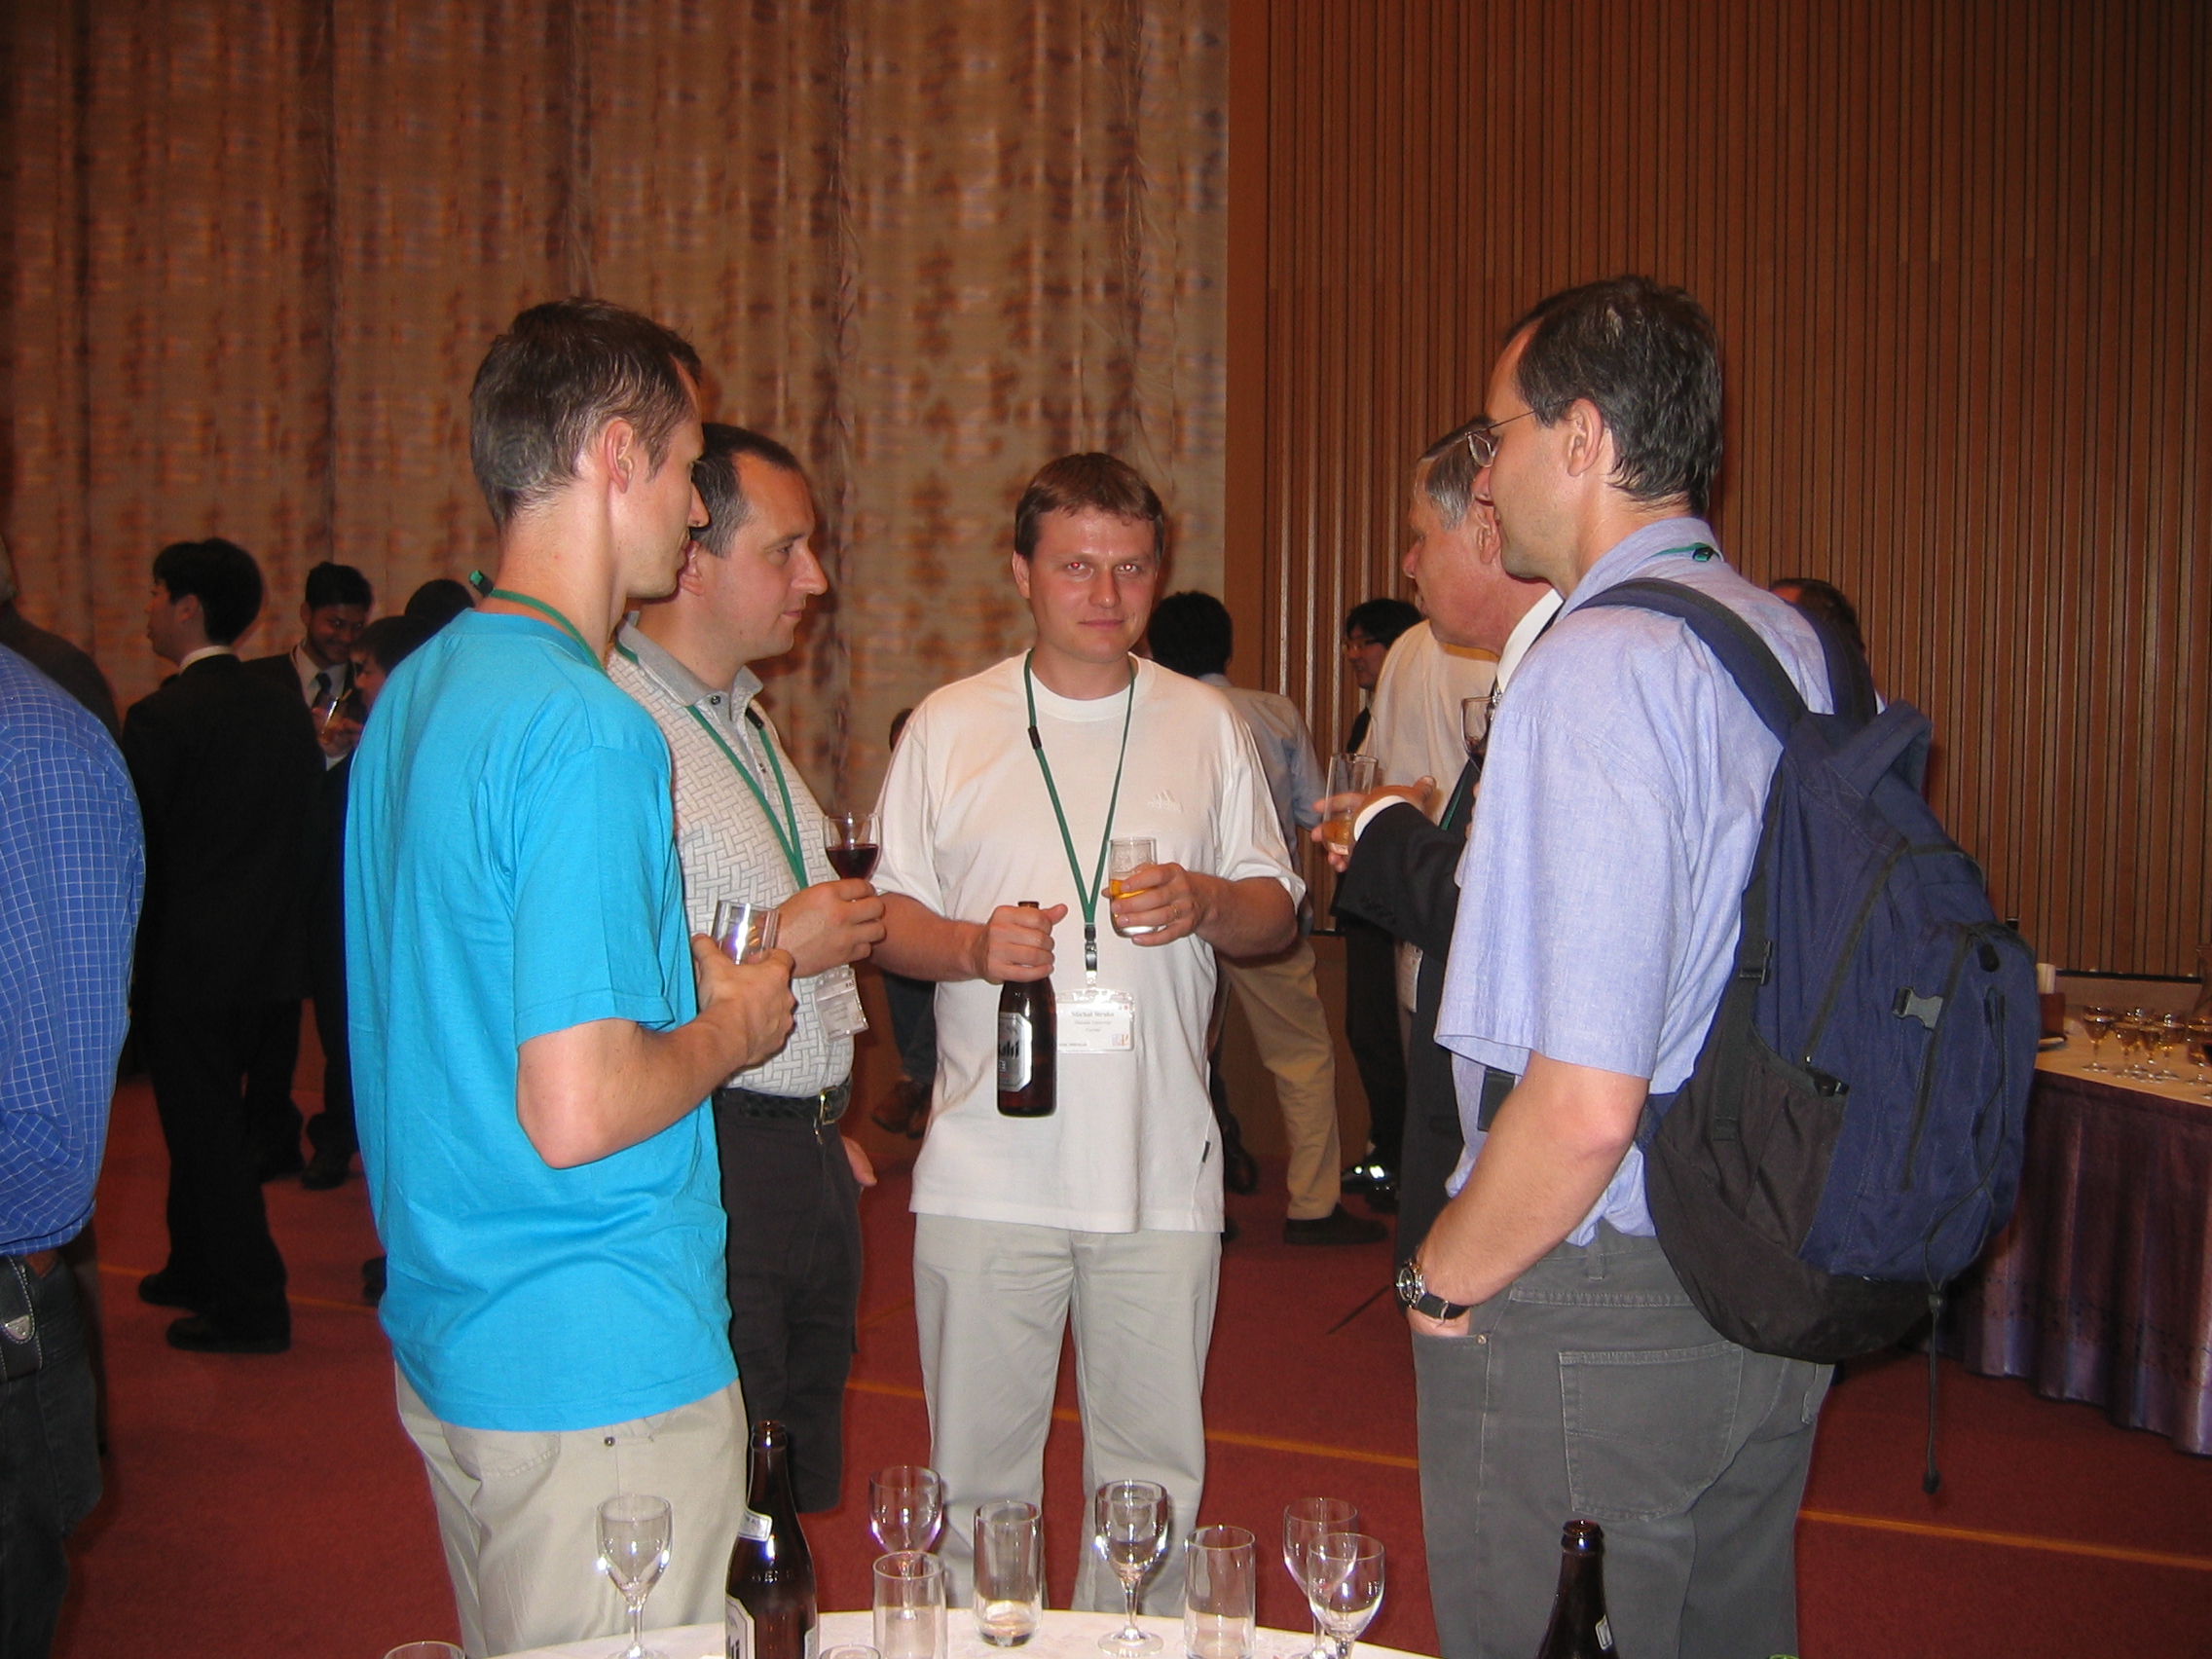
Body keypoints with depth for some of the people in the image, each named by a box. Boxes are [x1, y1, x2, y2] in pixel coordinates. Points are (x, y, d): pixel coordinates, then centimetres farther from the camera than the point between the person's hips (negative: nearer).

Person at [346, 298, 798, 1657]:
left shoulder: (416, 692, 8)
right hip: (600, 1364, -10)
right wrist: (731, 1028, -10)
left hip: (443, 1337, 10)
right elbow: (577, 1112, -27)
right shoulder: (593, 733, -23)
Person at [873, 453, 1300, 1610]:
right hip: (987, 1164, 0)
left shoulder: (1207, 725, 9)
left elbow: (1278, 916, 12)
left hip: (1161, 1165, 1)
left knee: (1155, 1470, 8)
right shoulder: (948, 725, 6)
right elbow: (887, 917, 7)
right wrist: (970, 945, -13)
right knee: (977, 1470, 7)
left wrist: (1206, 904, -10)